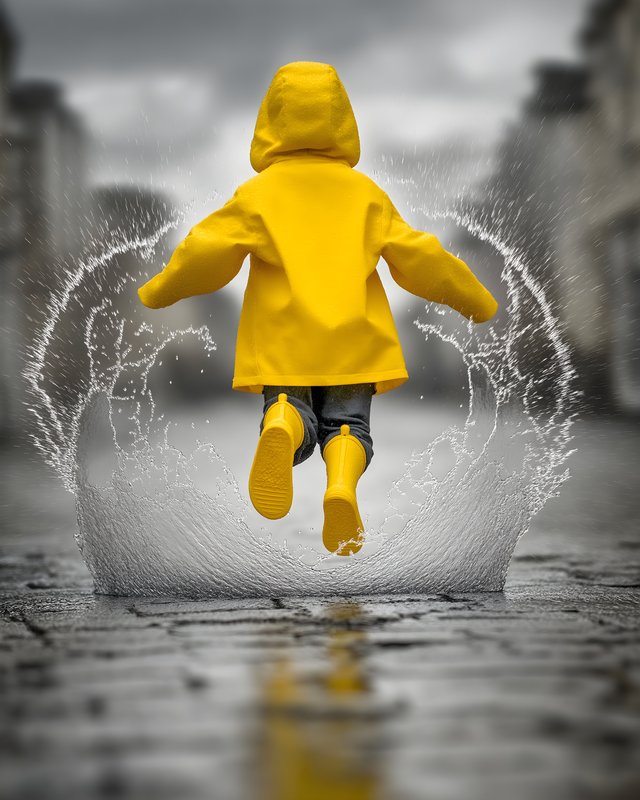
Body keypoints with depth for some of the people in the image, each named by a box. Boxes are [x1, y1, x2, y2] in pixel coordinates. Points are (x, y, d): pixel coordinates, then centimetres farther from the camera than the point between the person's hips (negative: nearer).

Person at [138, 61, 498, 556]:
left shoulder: (259, 192, 4)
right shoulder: (366, 192, 10)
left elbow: (208, 250, -1)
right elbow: (417, 256, 10)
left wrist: (159, 292, 15)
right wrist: (475, 300, 21)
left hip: (283, 341, -1)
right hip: (353, 338, 1)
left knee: (293, 412, 1)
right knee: (347, 422, 6)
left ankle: (283, 426, -38)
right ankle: (342, 484, -27)